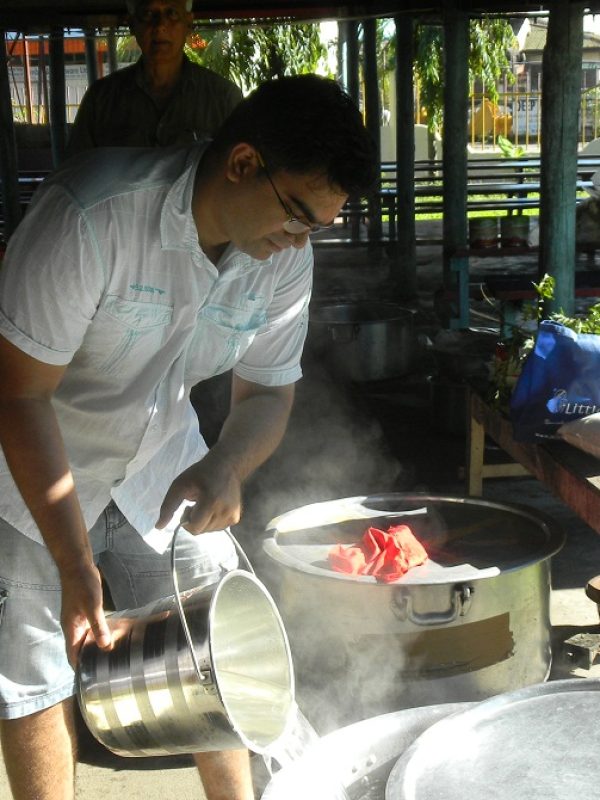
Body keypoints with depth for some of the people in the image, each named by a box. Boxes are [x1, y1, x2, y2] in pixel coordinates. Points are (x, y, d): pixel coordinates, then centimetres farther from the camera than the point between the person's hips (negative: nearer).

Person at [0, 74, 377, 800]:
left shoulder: (286, 257, -13)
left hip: (160, 464, 5)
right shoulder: (91, 215, -33)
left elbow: (267, 391, -3)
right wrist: (76, 569, -31)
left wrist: (226, 466, -28)